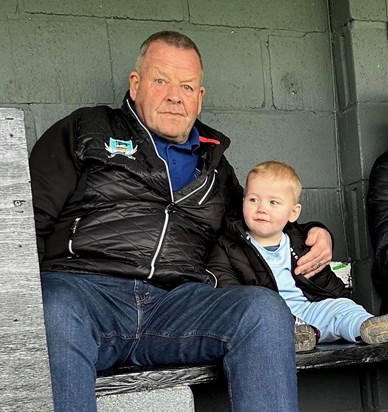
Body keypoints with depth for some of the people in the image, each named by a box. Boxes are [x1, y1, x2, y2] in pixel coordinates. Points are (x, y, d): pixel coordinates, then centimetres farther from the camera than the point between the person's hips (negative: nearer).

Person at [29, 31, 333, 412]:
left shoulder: (212, 163, 31)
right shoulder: (86, 131, 19)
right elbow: (28, 220, 12)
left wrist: (313, 236, 22)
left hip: (179, 302, 3)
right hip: (82, 286, -3)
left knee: (264, 308, -28)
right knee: (53, 314, -41)